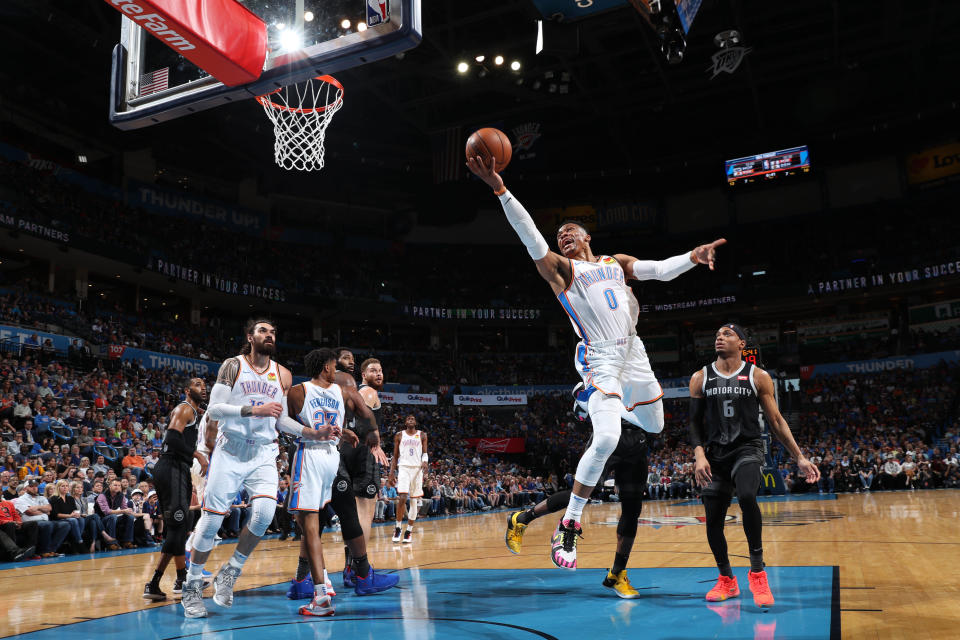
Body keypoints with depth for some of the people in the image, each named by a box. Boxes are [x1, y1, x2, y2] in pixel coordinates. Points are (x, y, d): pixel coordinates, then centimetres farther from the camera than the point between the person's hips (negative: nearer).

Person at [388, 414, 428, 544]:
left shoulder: (422, 435, 10)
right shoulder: (399, 435, 9)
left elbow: (425, 452, 5)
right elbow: (395, 456, 11)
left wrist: (425, 461, -17)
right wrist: (392, 471, 2)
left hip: (417, 468, 1)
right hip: (404, 468, -1)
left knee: (414, 501, 2)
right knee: (402, 498, -16)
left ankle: (409, 530, 9)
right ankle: (398, 527, -1)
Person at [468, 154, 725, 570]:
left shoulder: (617, 262, 18)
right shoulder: (560, 268, 3)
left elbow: (662, 270, 6)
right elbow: (530, 236, -13)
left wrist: (692, 257, -14)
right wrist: (499, 189, -25)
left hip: (633, 352, 6)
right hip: (601, 358, -6)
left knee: (654, 427, 22)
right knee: (606, 440, -25)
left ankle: (591, 399, 46)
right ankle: (568, 526, -12)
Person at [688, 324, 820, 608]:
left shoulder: (758, 377, 2)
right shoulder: (700, 378, 5)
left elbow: (776, 421, 5)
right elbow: (695, 422, 7)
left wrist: (800, 458, 1)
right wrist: (699, 455, -8)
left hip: (747, 449, -2)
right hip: (715, 454, 3)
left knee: (746, 497, -30)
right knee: (713, 520, 1)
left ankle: (757, 570, -14)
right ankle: (726, 580, 23)